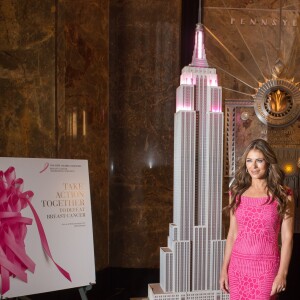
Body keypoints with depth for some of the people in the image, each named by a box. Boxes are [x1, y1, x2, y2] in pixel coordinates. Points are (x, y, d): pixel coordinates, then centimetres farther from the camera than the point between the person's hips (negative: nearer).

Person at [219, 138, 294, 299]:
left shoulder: (283, 195, -4)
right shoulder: (237, 192, 3)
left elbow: (287, 237, -5)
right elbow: (232, 233, 5)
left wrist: (282, 273, -10)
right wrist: (224, 268, 4)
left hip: (267, 267, -2)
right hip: (238, 265, 3)